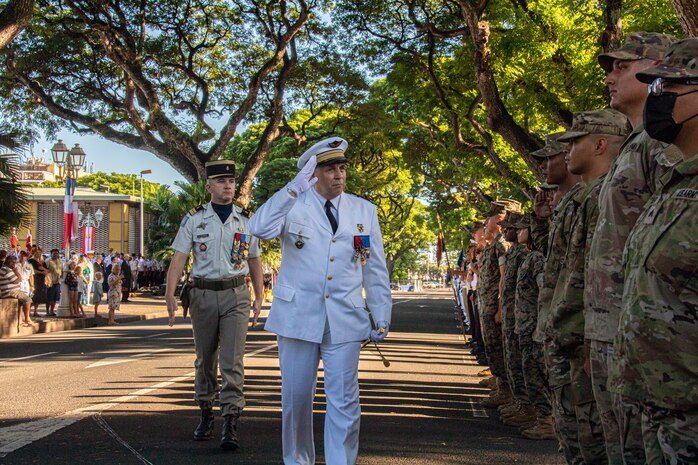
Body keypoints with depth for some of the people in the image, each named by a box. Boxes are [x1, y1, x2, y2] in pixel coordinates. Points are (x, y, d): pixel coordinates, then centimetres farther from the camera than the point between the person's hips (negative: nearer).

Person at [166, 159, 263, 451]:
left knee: (232, 360, -10)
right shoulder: (194, 219, 1)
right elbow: (179, 258, -3)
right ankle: (206, 414, 28)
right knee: (205, 359, 12)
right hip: (203, 295, 1)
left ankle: (230, 424, -11)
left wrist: (259, 298, 11)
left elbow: (254, 261, 14)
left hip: (236, 295, 0)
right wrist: (170, 294, -13)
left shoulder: (246, 220, 6)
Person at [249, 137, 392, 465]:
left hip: (345, 321, 1)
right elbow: (260, 228, -20)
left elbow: (376, 269, 12)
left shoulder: (364, 211, 9)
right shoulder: (293, 205, 1)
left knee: (344, 402, -3)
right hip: (298, 317, -1)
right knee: (296, 398, 9)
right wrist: (295, 188, -26)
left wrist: (382, 317, 7)